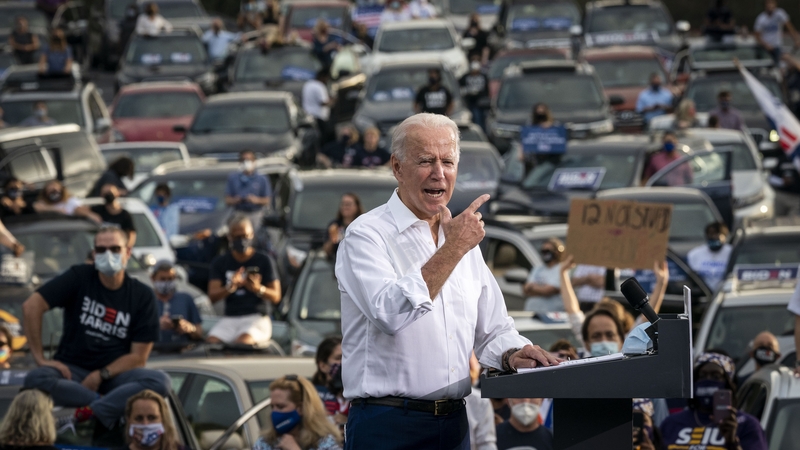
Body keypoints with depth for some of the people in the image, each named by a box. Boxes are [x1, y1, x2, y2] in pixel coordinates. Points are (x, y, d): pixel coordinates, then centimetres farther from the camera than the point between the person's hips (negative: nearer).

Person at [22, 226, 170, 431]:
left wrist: (100, 375, -16)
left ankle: (87, 412, -33)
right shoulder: (79, 277, -2)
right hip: (73, 370, -1)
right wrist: (40, 358, -14)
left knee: (160, 381, -30)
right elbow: (31, 306, -9)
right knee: (35, 379, -34)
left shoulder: (142, 295, 1)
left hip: (115, 374, 1)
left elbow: (138, 356, -3)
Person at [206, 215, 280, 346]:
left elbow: (276, 297, 3)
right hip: (229, 319, 3)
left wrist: (258, 288, -19)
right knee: (212, 341, -28)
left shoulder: (263, 260, 6)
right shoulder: (220, 262, 14)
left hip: (257, 318, -3)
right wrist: (231, 286, -19)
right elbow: (212, 296, 2)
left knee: (243, 342, -35)